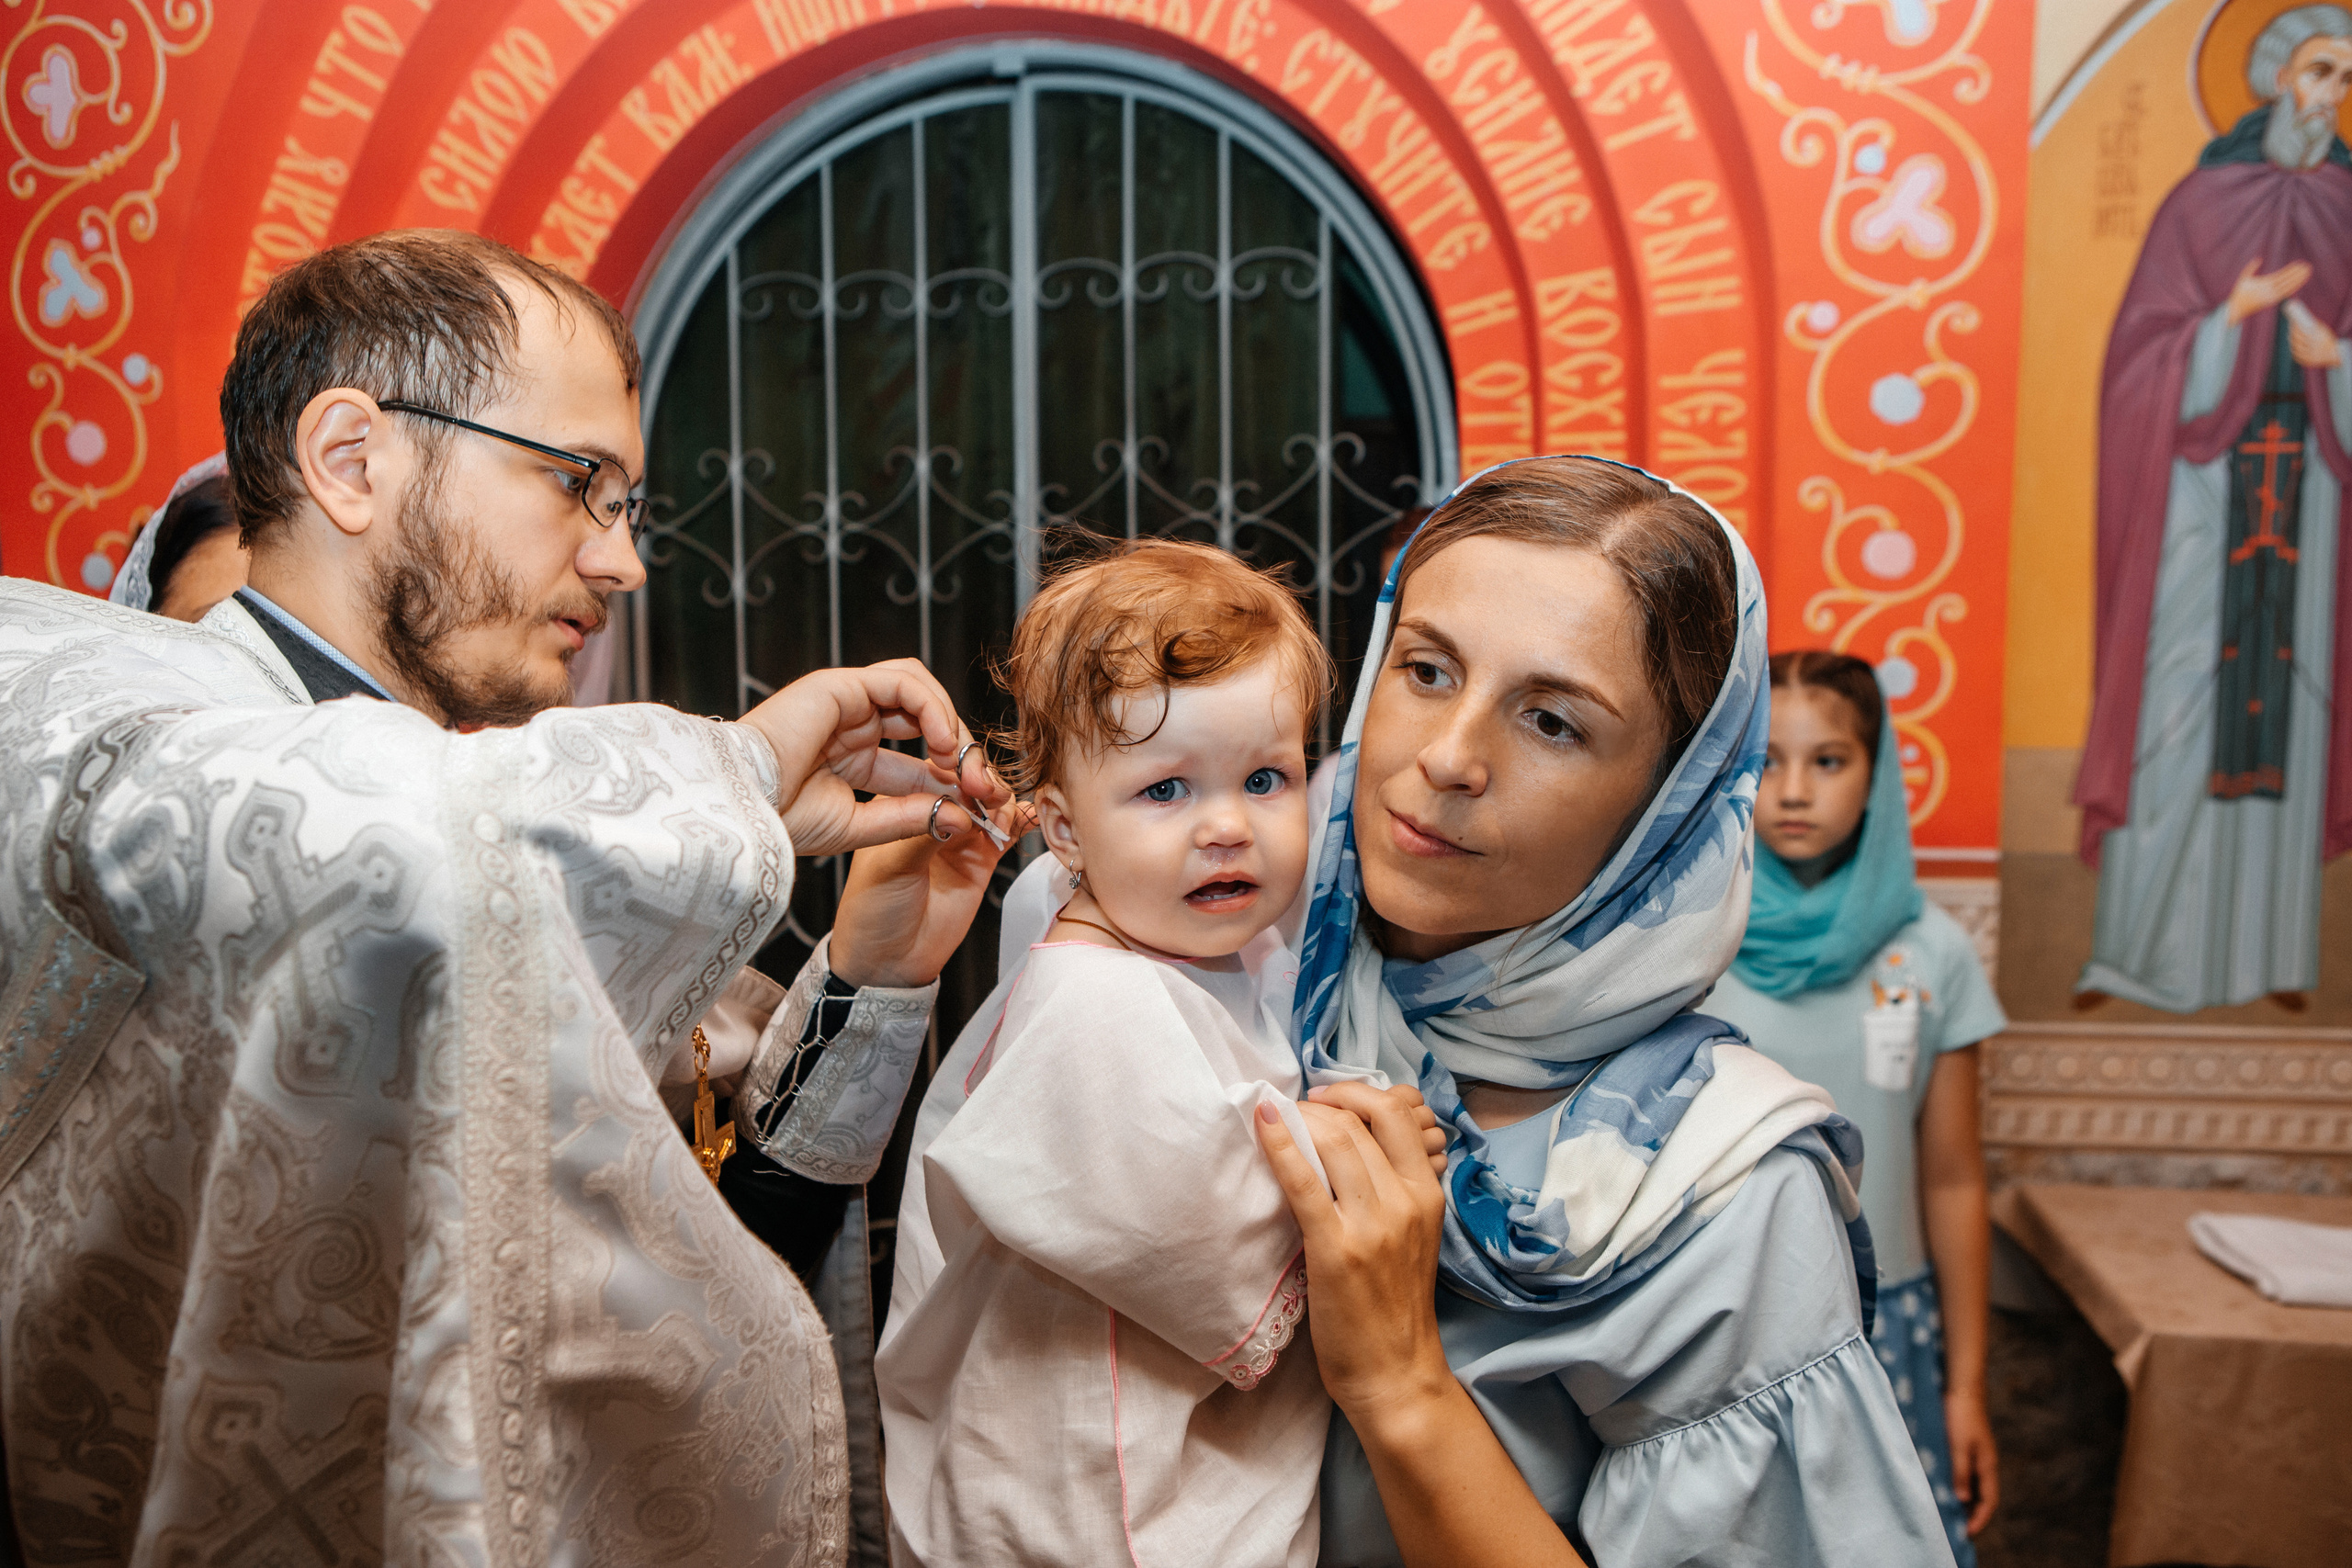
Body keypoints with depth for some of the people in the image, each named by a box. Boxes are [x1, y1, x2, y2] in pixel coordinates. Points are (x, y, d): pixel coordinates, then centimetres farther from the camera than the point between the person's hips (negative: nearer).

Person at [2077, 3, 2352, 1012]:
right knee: (2177, 695, -6)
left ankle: (2269, 949, 12)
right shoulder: (2204, 199, 1)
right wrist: (2236, 313, -19)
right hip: (2206, 476, -3)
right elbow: (2149, 350, -4)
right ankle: (2135, 949, 1)